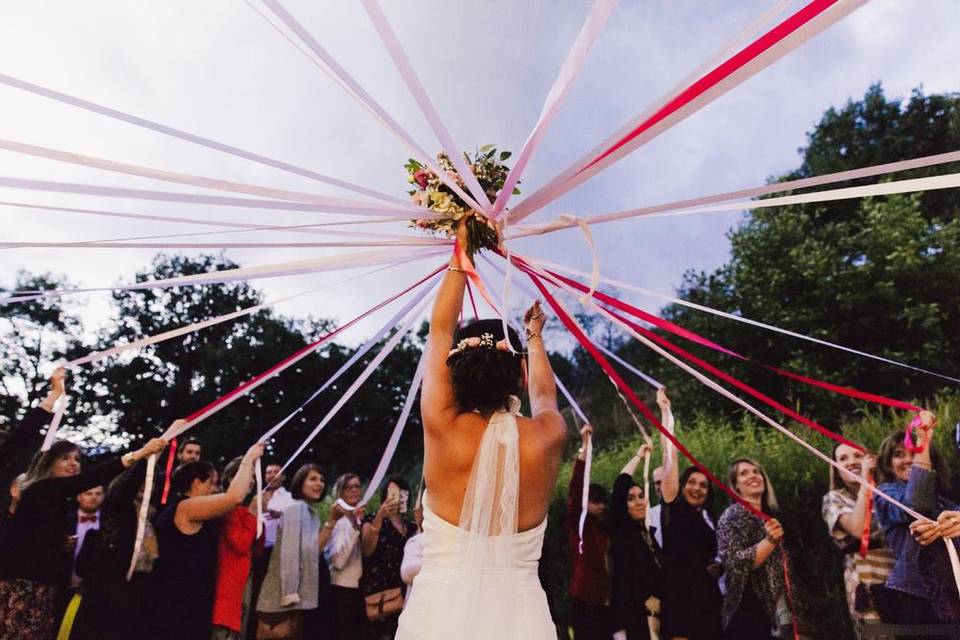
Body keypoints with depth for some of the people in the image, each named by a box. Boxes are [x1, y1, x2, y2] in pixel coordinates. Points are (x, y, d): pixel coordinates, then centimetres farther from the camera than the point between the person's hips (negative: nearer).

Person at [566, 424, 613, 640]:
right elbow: (576, 487, -16)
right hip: (586, 605, -6)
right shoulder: (578, 524, -4)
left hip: (607, 603, 6)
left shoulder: (605, 527, 12)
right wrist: (584, 447, -26)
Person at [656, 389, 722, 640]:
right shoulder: (674, 510, -3)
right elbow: (669, 455, -9)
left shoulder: (706, 519, 13)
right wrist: (665, 411, -9)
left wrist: (718, 567, 6)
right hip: (679, 601, -6)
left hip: (707, 600, 6)